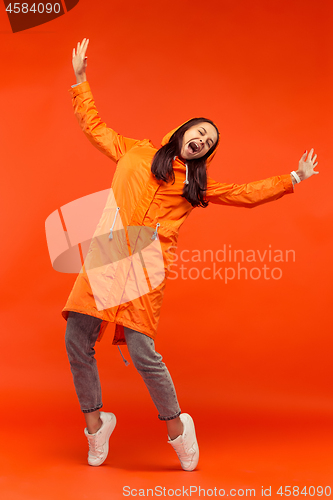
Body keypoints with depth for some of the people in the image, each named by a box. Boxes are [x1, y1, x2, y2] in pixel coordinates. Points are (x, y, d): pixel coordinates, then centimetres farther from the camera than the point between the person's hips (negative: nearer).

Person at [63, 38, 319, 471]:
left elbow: (248, 193, 20)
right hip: (106, 256, 2)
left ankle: (177, 427, 11)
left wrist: (293, 179, 21)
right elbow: (94, 127, 26)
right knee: (77, 343, -3)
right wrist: (81, 79, 28)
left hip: (147, 265, -1)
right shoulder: (135, 152, 18)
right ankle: (95, 423, 18)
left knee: (143, 353, -12)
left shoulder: (198, 184, 18)